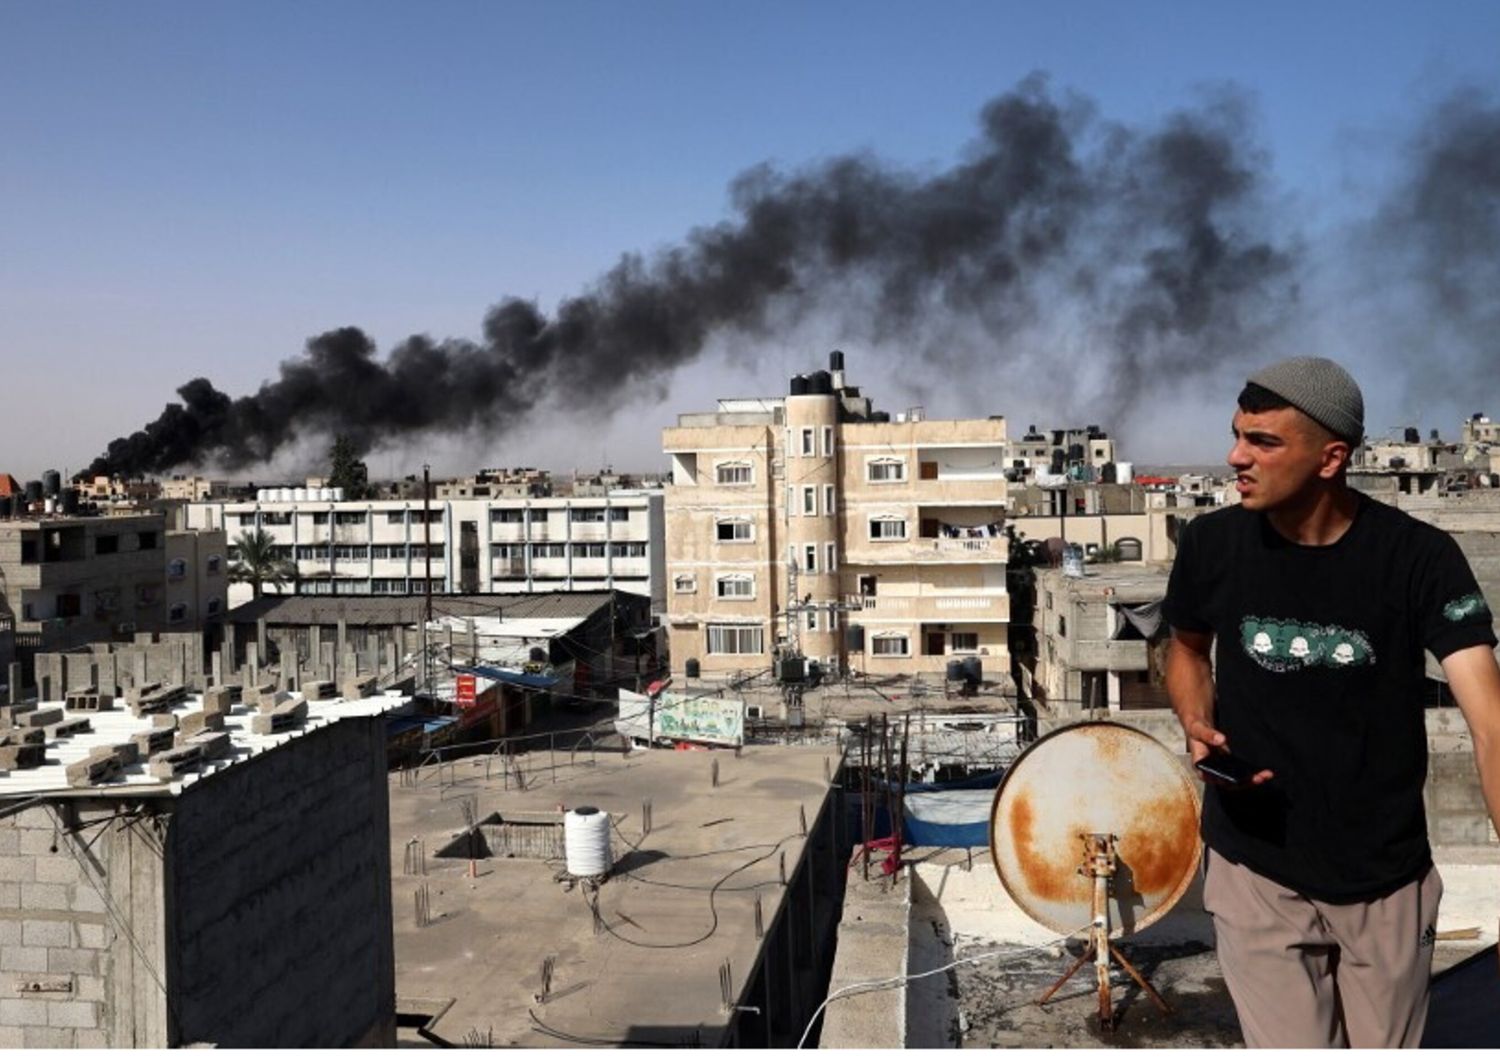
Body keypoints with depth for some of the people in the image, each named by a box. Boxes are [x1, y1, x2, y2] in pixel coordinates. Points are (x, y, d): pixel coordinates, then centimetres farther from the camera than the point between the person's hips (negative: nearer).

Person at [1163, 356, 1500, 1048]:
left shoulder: (1420, 559, -16)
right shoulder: (1211, 545, -10)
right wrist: (1199, 727, -11)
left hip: (1388, 880, 1)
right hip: (1257, 871, 0)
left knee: (1385, 1048, 19)